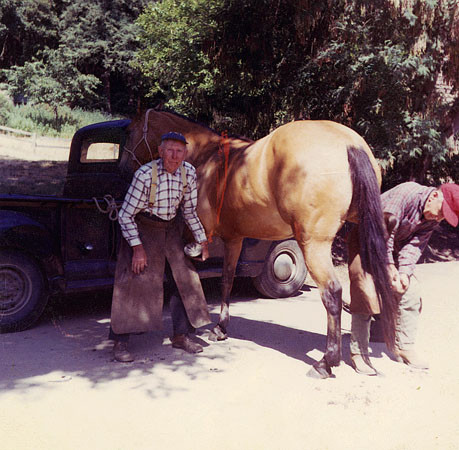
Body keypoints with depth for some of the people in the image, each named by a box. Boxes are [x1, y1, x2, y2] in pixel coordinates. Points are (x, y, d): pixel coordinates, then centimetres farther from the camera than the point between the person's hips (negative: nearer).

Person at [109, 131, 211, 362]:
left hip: (171, 229, 6)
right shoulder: (145, 174, -23)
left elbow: (189, 211, 6)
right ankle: (120, 341, -3)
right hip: (142, 228, -5)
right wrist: (137, 247, -24)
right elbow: (125, 215, -18)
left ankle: (181, 334, 20)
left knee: (185, 276, 6)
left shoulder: (189, 172, -8)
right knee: (135, 279, -12)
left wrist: (202, 240, 8)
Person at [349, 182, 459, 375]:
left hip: (394, 245, 7)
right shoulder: (405, 193, -31)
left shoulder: (433, 219, -7)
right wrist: (389, 267, -28)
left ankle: (404, 348, 16)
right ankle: (358, 352, -4)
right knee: (366, 295, -15)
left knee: (410, 293, 1)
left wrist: (404, 271, -27)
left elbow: (415, 245, -11)